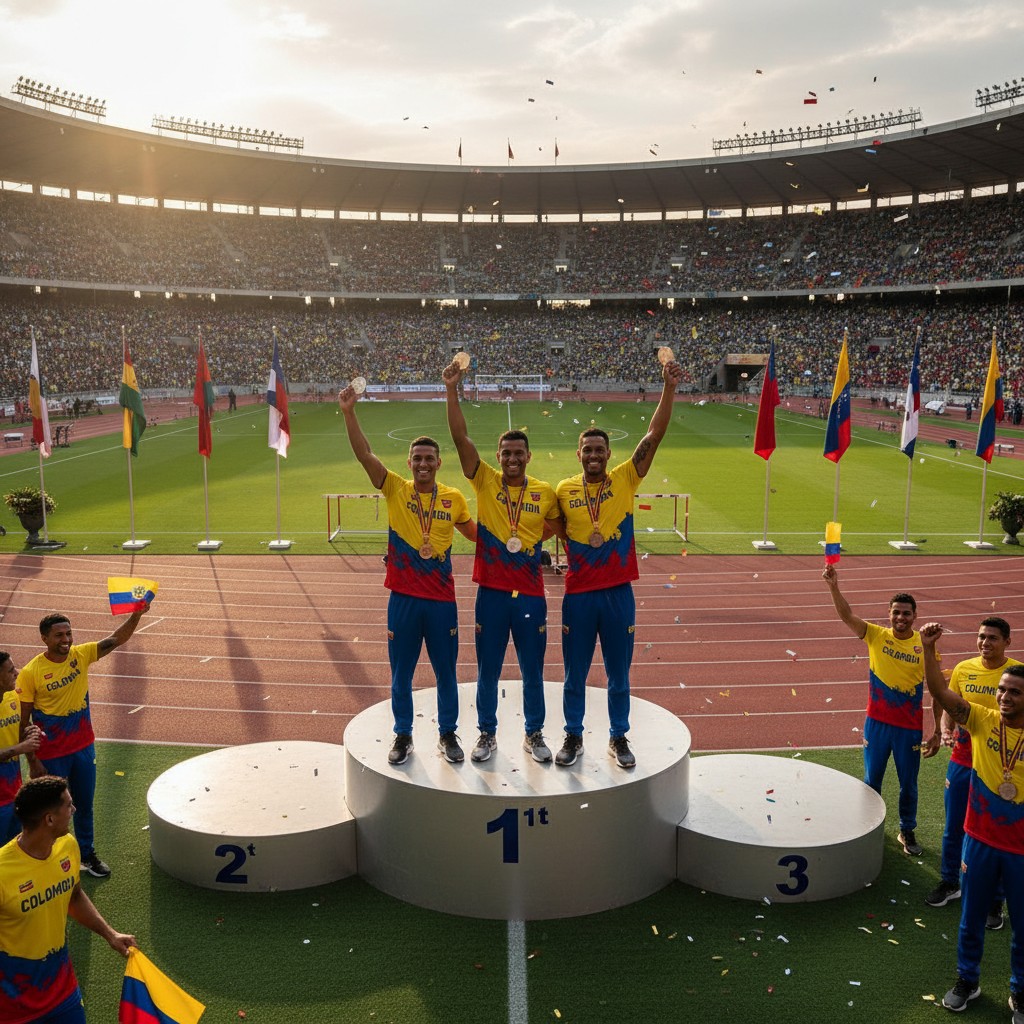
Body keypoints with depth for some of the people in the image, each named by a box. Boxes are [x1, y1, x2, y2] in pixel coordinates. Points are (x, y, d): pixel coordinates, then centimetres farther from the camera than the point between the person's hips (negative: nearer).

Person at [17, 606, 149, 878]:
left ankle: (87, 854, 38)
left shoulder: (81, 655, -7)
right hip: (51, 755, -4)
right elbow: (23, 722, -14)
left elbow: (116, 639, -13)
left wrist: (136, 615, -32)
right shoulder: (30, 673, -18)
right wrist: (33, 762, -14)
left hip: (84, 747, 4)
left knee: (85, 805, 20)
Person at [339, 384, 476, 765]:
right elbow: (365, 455, -16)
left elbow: (475, 533, 18)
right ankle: (403, 736, 27)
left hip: (441, 598, 1)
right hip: (403, 598, -1)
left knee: (445, 672, 11)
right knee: (401, 674, 11)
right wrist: (349, 412, -26)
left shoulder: (454, 498, 1)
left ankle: (448, 735, 28)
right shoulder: (396, 490, -3)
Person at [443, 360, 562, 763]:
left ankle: (534, 735, 28)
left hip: (530, 594, 1)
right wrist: (452, 390, -20)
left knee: (533, 672, 11)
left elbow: (556, 523, 20)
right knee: (487, 671, 10)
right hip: (491, 592, -1)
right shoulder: (485, 482, -2)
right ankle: (487, 734, 26)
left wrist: (532, 540, 4)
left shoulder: (545, 493, 0)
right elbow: (460, 437, -12)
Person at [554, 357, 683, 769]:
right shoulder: (564, 490, 1)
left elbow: (654, 435, -11)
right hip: (578, 594, 1)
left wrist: (669, 389, -20)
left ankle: (618, 738, 28)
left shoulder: (625, 480, -2)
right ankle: (573, 737, 29)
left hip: (618, 592, 0)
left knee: (618, 674, 11)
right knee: (574, 674, 11)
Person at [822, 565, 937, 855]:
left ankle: (907, 832, 33)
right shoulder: (877, 636, -7)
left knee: (908, 784, 12)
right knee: (871, 780, 14)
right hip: (877, 722, 1)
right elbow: (847, 616, -22)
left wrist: (937, 731, -3)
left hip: (910, 727, -1)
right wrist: (834, 586, -39)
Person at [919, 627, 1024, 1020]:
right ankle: (967, 980, 37)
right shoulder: (983, 721, -9)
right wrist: (929, 649, -32)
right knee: (972, 917, 16)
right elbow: (941, 692, -21)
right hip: (980, 840, 1)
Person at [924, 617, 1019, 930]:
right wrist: (945, 731, -13)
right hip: (962, 760, 3)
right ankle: (949, 883, 34)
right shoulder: (963, 669, 0)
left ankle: (995, 902, 20)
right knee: (954, 828, 15)